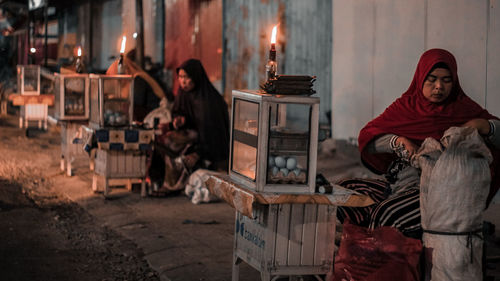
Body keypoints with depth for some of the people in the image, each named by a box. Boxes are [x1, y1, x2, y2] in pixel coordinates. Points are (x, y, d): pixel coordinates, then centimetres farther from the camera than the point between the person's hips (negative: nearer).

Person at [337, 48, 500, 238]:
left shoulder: (464, 109, 5)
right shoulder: (404, 106, 11)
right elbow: (366, 137, 5)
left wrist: (482, 125, -19)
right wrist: (399, 141, -12)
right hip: (399, 184, 5)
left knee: (387, 213, -31)